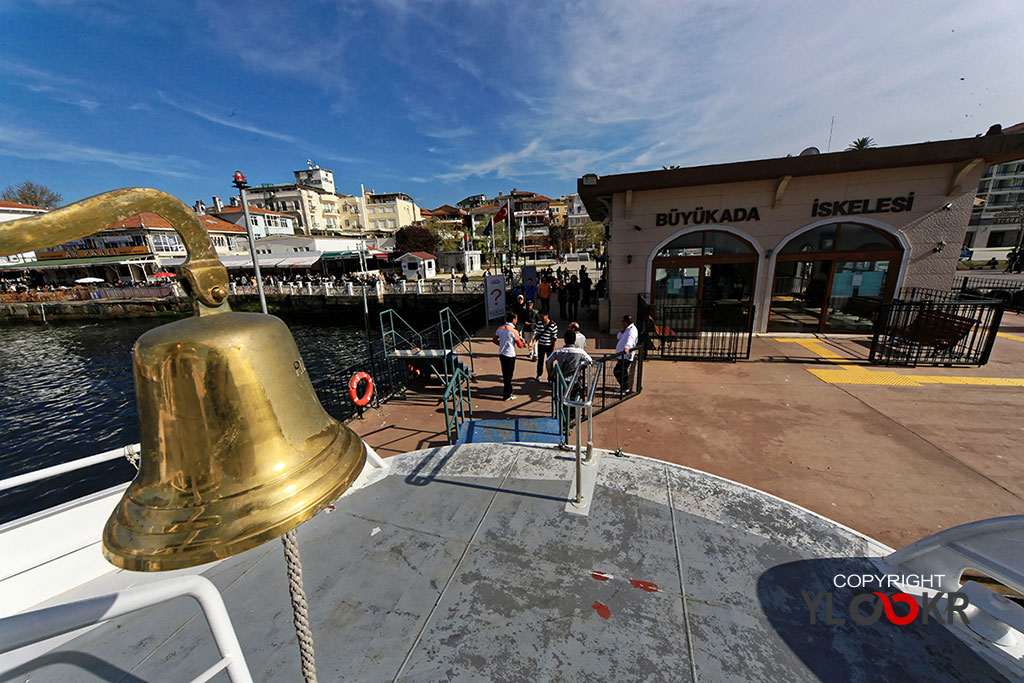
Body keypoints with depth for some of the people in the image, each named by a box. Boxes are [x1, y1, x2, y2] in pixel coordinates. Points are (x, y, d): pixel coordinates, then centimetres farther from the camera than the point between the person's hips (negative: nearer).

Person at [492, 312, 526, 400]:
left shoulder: (500, 328, -1)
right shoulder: (514, 331, -19)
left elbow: (494, 340, 8)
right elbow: (519, 345, -12)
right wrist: (524, 345, 9)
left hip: (501, 354, 6)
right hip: (510, 356, -6)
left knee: (505, 374, 19)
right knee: (508, 375, 5)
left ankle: (508, 391, 35)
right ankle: (507, 395, 15)